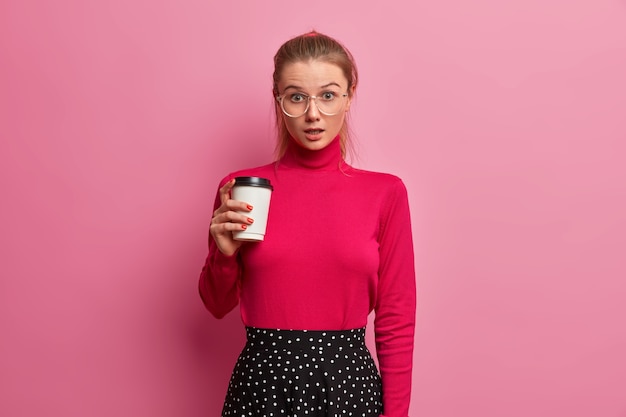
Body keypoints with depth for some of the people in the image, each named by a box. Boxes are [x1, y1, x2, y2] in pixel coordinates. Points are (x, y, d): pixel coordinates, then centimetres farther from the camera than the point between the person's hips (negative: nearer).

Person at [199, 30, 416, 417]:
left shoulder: (386, 192, -5)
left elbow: (396, 321, -1)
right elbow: (218, 305, 7)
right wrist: (224, 253, -12)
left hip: (349, 382, 0)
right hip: (262, 380, 0)